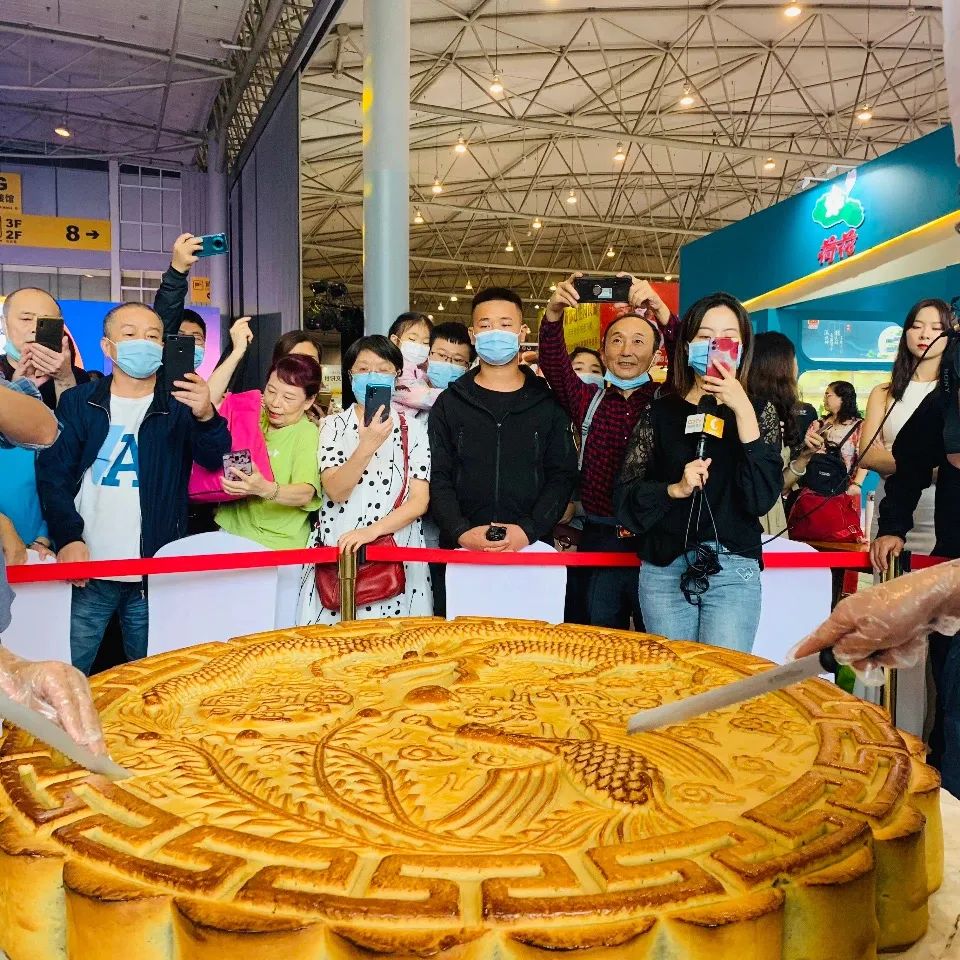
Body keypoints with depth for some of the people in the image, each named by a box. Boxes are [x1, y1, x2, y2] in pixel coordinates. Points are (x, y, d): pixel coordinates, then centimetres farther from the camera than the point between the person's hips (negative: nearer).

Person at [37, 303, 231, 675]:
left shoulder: (181, 406, 4)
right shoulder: (78, 402, 7)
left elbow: (216, 459, -11)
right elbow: (53, 475, 3)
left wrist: (207, 417, -32)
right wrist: (69, 538, -13)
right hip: (87, 570, 1)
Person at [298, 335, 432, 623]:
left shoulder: (412, 429, 3)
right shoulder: (333, 426, 3)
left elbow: (419, 501, -3)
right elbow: (335, 491, -10)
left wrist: (372, 530, -16)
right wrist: (367, 446, -24)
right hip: (337, 552, 0)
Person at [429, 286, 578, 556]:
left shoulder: (548, 403, 4)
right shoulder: (449, 402, 5)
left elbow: (562, 475, -1)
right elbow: (437, 477, -1)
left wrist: (529, 530, -16)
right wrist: (460, 532, -16)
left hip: (531, 546, 0)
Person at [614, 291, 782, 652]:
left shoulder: (758, 411, 5)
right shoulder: (660, 413, 5)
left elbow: (762, 497, -9)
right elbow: (625, 498, 1)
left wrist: (743, 411, -13)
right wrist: (675, 489, -18)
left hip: (733, 571, -1)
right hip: (664, 570, 1)